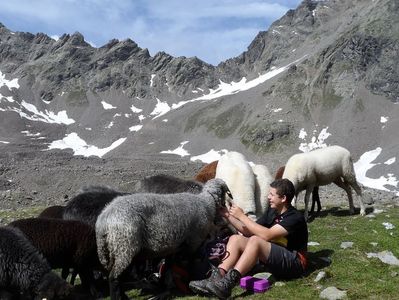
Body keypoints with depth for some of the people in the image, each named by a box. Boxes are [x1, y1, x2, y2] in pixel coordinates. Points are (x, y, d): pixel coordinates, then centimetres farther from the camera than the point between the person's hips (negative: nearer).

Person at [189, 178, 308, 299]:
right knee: (235, 238, -8)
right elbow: (249, 231, 7)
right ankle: (217, 277, -28)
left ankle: (227, 284, -43)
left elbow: (267, 235, -27)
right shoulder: (272, 212, 10)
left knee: (255, 240, -32)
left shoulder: (296, 217, -16)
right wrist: (228, 216, -2)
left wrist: (242, 216, -21)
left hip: (294, 262, -8)